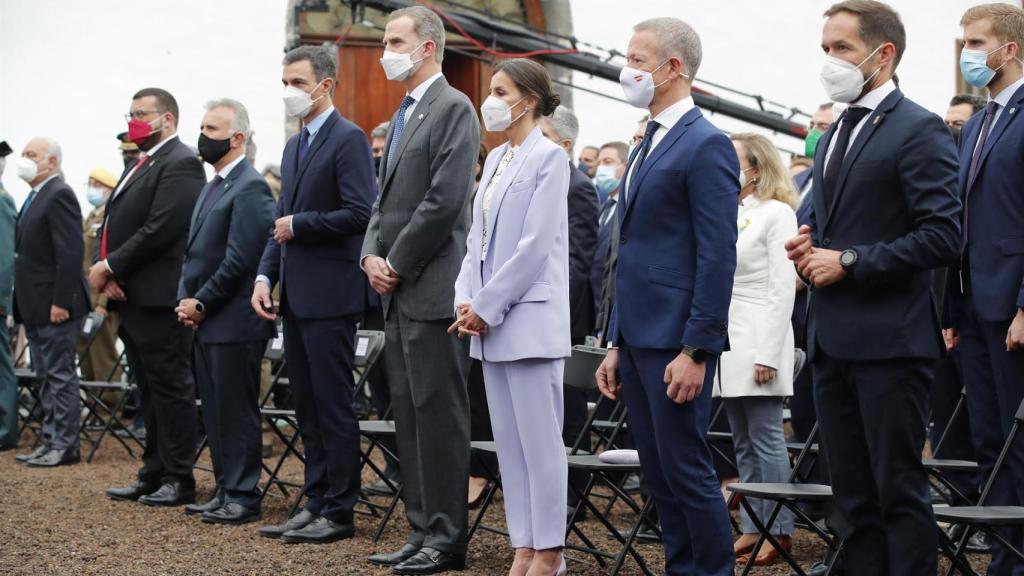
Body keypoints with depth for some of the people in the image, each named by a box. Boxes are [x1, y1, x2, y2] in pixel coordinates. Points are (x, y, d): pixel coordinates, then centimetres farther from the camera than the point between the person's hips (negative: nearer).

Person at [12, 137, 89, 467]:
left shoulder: (59, 195, -14)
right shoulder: (36, 197, 17)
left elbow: (70, 253, -21)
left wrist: (61, 302, -23)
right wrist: (21, 303, 15)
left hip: (54, 306, -10)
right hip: (36, 307, 10)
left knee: (61, 376, -4)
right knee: (46, 377, 13)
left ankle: (65, 446, 0)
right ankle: (51, 441, 19)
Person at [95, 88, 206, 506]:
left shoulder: (180, 164, -10)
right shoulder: (141, 166, 20)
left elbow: (160, 230, -19)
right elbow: (114, 226, 16)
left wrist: (111, 267, -14)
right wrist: (105, 271, -1)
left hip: (158, 298, -9)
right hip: (129, 297, 9)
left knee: (170, 388, -4)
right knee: (149, 390, 13)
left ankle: (179, 480, 1)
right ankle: (153, 474, 19)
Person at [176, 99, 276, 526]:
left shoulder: (250, 188, -13)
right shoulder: (213, 187, 18)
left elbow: (240, 259, -19)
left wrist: (201, 303, -13)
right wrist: (186, 300, 5)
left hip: (235, 323, -9)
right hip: (206, 322, 9)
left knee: (236, 411, -3)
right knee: (215, 411, 13)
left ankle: (243, 498, 3)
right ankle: (225, 491, 22)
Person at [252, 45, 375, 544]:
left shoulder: (348, 140, -10)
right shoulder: (294, 146, 18)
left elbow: (360, 213, -19)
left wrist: (298, 225, -11)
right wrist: (265, 276, 8)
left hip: (330, 296, -9)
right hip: (296, 295, 9)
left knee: (333, 405, -3)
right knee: (306, 406, 12)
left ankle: (339, 512, 3)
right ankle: (315, 503, 19)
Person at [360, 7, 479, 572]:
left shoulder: (453, 108, -9)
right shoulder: (403, 114, 19)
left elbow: (444, 200, -18)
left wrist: (397, 264, -12)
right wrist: (372, 254, 4)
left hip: (432, 289, -9)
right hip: (398, 291, 9)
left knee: (438, 413, -5)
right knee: (408, 414, 11)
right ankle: (422, 530, 19)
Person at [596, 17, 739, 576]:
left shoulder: (707, 145, -11)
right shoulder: (647, 146, 17)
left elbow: (717, 257, -16)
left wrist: (696, 350, -19)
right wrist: (616, 343, 18)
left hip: (675, 341, -9)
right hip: (637, 336, 9)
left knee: (686, 469, -5)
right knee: (657, 471, 12)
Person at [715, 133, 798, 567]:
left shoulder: (777, 213, -6)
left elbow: (782, 289, -11)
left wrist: (768, 354, -17)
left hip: (758, 343, -8)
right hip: (726, 344, 8)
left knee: (767, 441, -5)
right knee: (744, 444, 10)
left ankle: (778, 532, 0)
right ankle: (753, 527, 15)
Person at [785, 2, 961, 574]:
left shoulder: (919, 131, -9)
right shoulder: (833, 137, 18)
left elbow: (942, 236, -16)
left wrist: (850, 261, -17)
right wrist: (811, 247, 6)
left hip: (889, 341, -8)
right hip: (833, 340, 8)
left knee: (900, 491, -4)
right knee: (853, 495, 11)